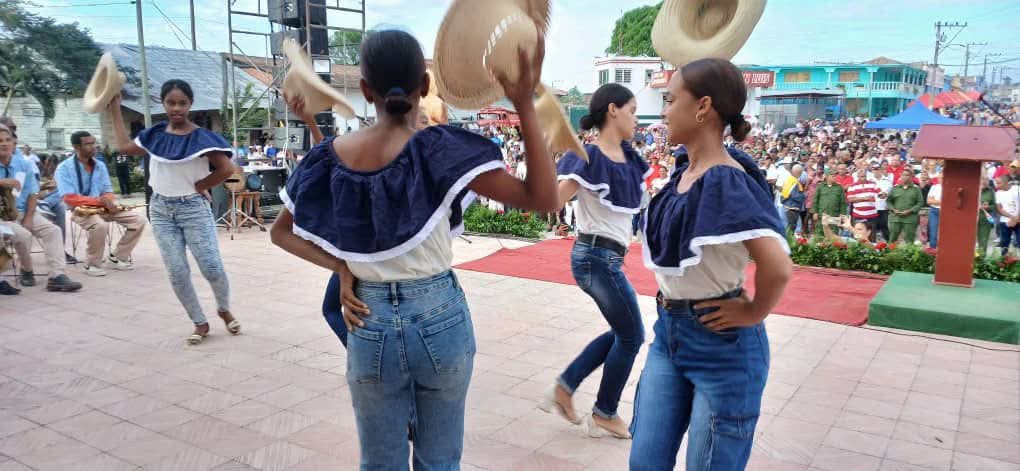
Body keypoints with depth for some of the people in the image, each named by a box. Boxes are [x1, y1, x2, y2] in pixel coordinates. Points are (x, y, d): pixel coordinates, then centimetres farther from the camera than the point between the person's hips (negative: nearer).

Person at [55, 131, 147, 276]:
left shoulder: (100, 165, 9)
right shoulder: (64, 168, -8)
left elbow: (108, 192, 10)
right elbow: (69, 198, -17)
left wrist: (109, 202, -15)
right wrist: (100, 200, -23)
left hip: (103, 208, 6)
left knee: (139, 220, -9)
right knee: (100, 225, -38)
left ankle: (116, 258, 4)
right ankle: (92, 264, -15)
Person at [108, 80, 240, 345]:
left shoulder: (200, 136, -10)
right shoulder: (155, 135, 6)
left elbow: (226, 168, -18)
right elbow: (124, 147, 19)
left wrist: (200, 186, -9)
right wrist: (115, 109, 19)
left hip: (194, 209, -4)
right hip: (161, 210, 5)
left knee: (212, 268, -8)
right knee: (177, 273, 1)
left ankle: (224, 310, 22)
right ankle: (200, 324, 15)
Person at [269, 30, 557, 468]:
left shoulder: (330, 157, -5)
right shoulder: (439, 149, -17)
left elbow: (281, 232, 10)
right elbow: (542, 198, -20)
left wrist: (340, 268, 0)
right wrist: (525, 105, -22)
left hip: (369, 324, 2)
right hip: (439, 318, -2)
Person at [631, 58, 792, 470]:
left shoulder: (725, 183, -24)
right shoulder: (685, 172, 2)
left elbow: (778, 266, -35)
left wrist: (753, 313, -18)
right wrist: (671, 309, 11)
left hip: (722, 346, -8)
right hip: (669, 333, 8)